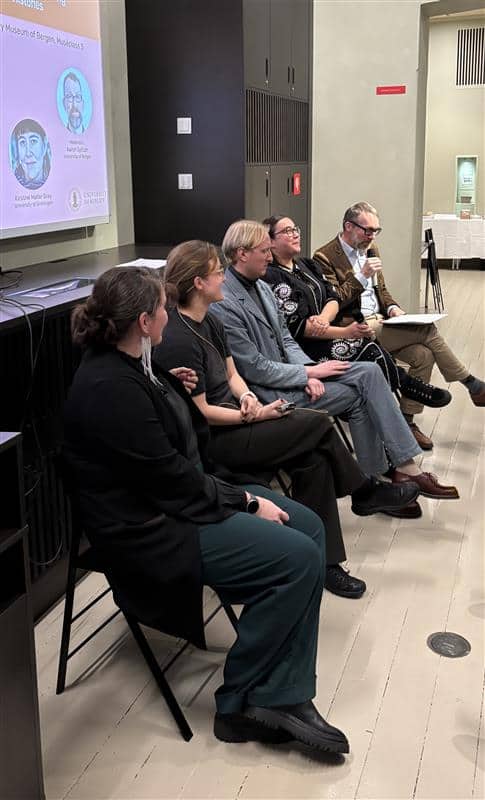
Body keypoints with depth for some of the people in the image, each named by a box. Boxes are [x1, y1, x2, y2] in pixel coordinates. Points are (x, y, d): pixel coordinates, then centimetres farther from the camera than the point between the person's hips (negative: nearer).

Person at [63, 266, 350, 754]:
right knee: (298, 558, -18)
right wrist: (244, 502, -13)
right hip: (151, 532, -11)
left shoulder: (133, 367, 8)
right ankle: (240, 704, 0)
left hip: (179, 498, 11)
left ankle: (285, 696, 1)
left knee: (309, 527, 3)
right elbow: (172, 482, -21)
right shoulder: (110, 389, -24)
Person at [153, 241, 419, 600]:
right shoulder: (177, 341, -22)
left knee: (313, 458, -9)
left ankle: (325, 562, 2)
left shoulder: (210, 322, 8)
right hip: (211, 441, -9)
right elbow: (200, 412, -19)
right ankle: (365, 493, 11)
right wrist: (256, 415, -15)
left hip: (231, 418, 9)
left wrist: (246, 396, -7)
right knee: (320, 425, -11)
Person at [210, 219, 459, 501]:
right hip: (268, 390, -9)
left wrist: (308, 371, -6)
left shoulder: (262, 286, 9)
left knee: (369, 372, -7)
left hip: (288, 369, 9)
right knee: (357, 396, -12)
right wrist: (309, 372, -14)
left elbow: (285, 338, 13)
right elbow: (255, 369, -20)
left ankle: (405, 466, -6)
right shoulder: (223, 304, -21)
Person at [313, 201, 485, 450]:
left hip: (379, 321, 8)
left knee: (424, 354, -17)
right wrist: (361, 276, -20)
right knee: (426, 330, -20)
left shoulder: (370, 249, 18)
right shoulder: (325, 257, -8)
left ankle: (407, 420, -7)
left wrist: (392, 308, 3)